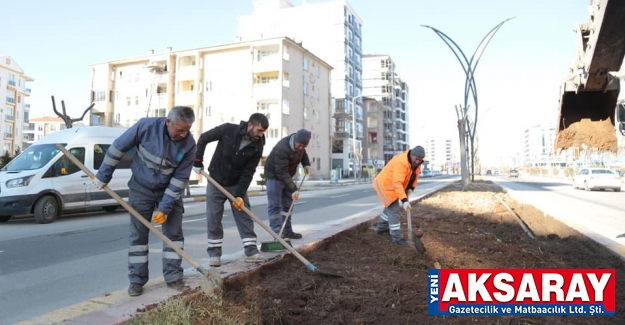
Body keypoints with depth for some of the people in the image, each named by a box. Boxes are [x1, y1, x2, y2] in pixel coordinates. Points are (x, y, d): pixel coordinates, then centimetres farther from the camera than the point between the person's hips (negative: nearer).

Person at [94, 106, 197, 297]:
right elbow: (118, 147, -12)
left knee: (174, 233, 0)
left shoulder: (189, 144, -22)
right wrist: (103, 176, -5)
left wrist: (165, 207, -19)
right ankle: (137, 280, 13)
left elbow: (180, 178, -17)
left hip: (169, 190, 1)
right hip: (141, 188, 0)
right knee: (138, 234, 3)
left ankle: (173, 277, 11)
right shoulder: (146, 126, -24)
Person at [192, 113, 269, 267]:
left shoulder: (257, 147, -15)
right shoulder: (227, 130, -20)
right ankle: (214, 253, 12)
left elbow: (248, 173, -14)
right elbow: (203, 138, -7)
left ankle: (251, 252, 5)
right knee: (213, 219, 2)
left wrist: (240, 194, -21)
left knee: (245, 217, -1)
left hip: (237, 185, 2)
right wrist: (197, 161, -8)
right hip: (215, 183, -1)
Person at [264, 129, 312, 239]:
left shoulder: (299, 143, -11)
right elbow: (281, 173, -36)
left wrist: (306, 164, -5)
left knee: (287, 204, 10)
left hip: (287, 175, 8)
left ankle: (287, 231, 18)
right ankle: (277, 233, -10)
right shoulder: (282, 149, -36)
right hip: (274, 175, -8)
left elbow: (303, 153, 14)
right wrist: (293, 189, -38)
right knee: (275, 205, -10)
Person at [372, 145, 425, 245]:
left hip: (391, 184, 10)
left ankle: (381, 228, 42)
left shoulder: (416, 162, -6)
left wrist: (410, 188, -4)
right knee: (393, 209, -11)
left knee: (390, 206, 24)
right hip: (384, 184, -10)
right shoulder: (401, 162, -35)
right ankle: (396, 236, -4)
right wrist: (404, 200, -46)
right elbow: (397, 184, -41)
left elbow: (415, 175, 10)